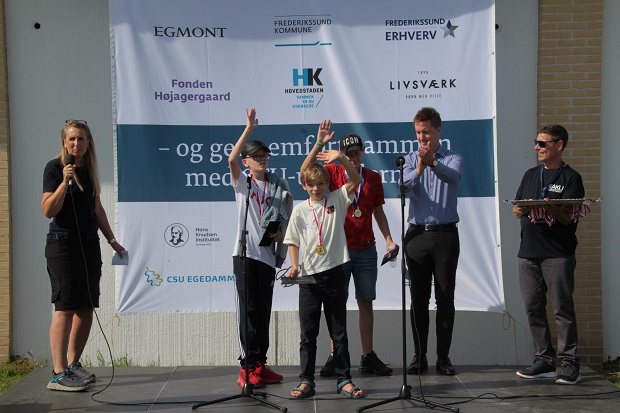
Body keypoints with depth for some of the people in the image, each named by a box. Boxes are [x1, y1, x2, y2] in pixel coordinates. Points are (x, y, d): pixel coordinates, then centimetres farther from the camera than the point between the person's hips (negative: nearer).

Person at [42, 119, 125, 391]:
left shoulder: (88, 170, 14)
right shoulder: (55, 167, -6)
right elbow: (48, 210, -14)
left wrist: (111, 239, 25)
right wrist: (64, 181, -22)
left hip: (89, 244, 7)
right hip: (63, 243, -7)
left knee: (86, 308, 7)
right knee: (65, 307, -11)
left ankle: (73, 364, 19)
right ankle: (58, 374, -9)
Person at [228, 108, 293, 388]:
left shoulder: (279, 186, 12)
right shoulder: (242, 182, 3)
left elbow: (284, 220, 15)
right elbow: (231, 159, -17)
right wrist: (249, 129, -23)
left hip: (268, 254, 4)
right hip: (245, 252, -4)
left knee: (264, 311, 8)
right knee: (248, 309, -5)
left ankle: (260, 365, 16)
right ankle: (247, 367, 0)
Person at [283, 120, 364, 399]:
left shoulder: (337, 200, 3)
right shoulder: (300, 210, 5)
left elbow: (355, 180, -9)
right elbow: (293, 242, 8)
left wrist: (341, 158, -22)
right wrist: (294, 265, -6)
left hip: (334, 273, 0)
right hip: (309, 276, 0)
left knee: (339, 331, 7)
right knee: (308, 333, 5)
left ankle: (344, 380, 14)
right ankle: (306, 381, 12)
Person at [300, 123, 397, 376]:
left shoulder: (373, 177, 9)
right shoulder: (333, 172, 3)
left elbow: (378, 212, 13)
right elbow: (305, 172, -13)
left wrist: (388, 239, 4)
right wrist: (319, 143, -20)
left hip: (366, 250, 2)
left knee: (366, 302, 5)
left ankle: (368, 356, 12)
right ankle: (335, 356, 7)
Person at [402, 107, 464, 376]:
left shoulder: (453, 158, 3)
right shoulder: (411, 159, 9)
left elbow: (454, 176, -21)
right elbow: (406, 183, -12)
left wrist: (433, 163, -42)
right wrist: (418, 169, -34)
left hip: (445, 234, -1)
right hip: (417, 234, 2)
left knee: (445, 298, 2)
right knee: (419, 299, 4)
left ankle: (443, 357, 10)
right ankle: (419, 357, 11)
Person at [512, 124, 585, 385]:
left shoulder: (570, 178, 1)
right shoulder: (530, 175, 19)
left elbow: (568, 218, -9)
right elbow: (516, 209, 16)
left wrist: (551, 208, -29)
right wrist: (520, 210, -7)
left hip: (558, 254, -6)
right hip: (529, 253, 6)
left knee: (563, 309, -5)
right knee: (533, 308, 6)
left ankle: (569, 364, 0)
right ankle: (544, 361, 13)